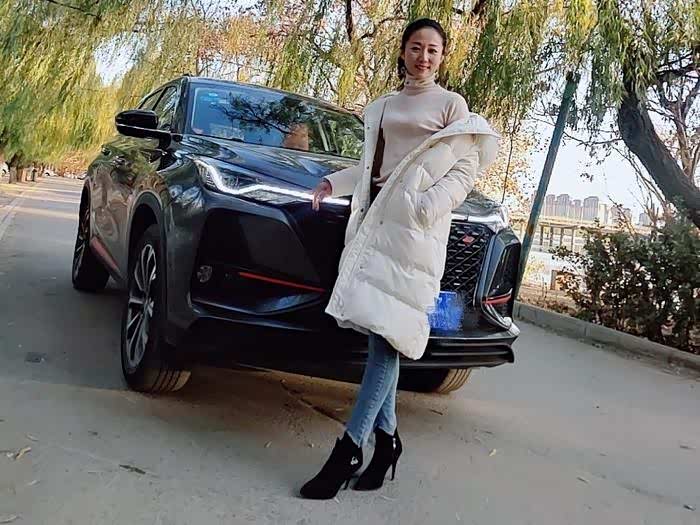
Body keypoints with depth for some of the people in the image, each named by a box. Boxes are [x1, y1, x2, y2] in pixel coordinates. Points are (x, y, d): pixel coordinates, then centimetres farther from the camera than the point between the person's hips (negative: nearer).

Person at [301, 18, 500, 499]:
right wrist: (335, 182, 12)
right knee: (378, 332, 2)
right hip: (376, 219, 6)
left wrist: (432, 202, -18)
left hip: (415, 226, -6)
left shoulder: (451, 104, 6)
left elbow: (466, 168, -1)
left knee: (386, 332, -12)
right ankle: (386, 437, 10)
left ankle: (350, 448, -11)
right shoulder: (385, 105, 23)